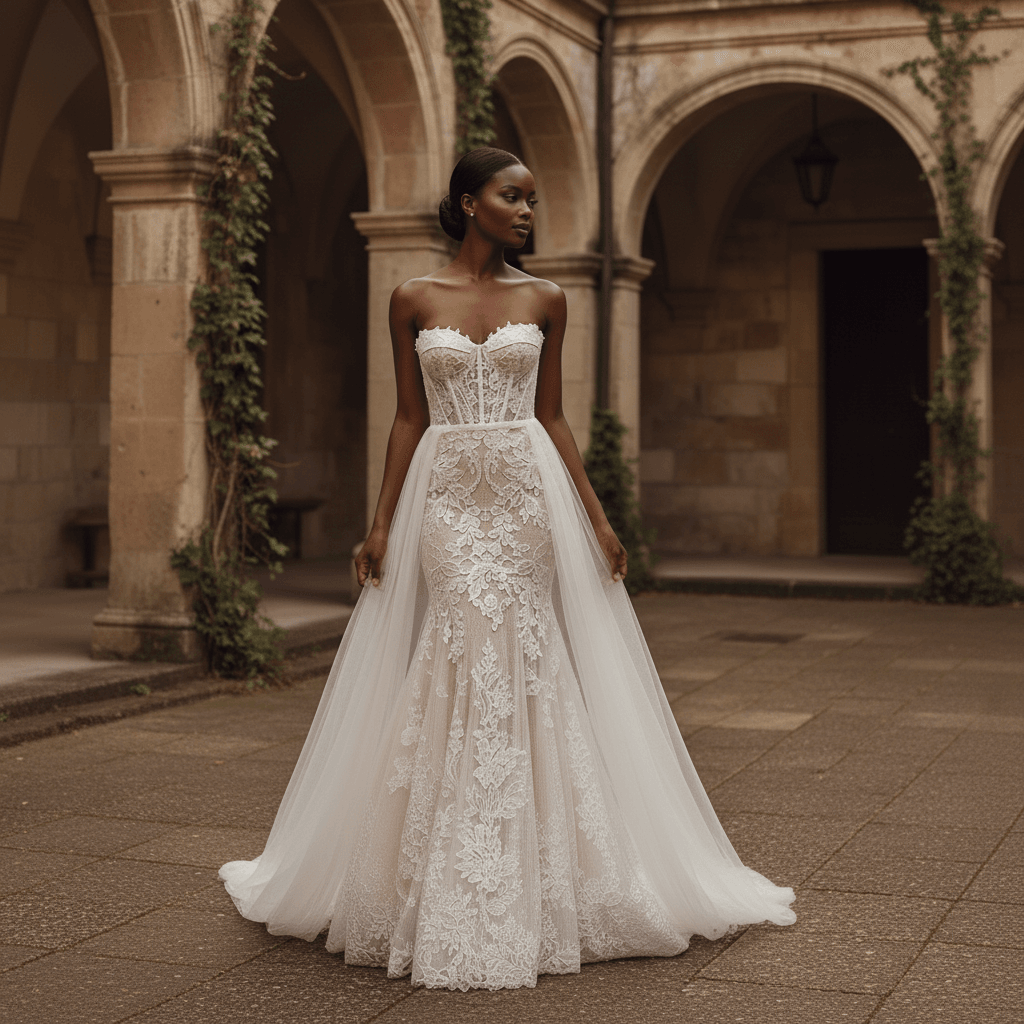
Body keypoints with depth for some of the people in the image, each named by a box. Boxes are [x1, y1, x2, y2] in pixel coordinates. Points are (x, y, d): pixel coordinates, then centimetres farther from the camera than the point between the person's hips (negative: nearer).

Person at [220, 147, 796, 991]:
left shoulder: (544, 301, 7)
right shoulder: (414, 300, 4)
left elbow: (553, 418, 8)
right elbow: (409, 419, 6)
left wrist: (598, 518, 3)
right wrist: (381, 524, 1)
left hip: (528, 496, 1)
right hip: (445, 498, -1)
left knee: (523, 665, -2)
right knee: (460, 663, -3)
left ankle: (530, 890, 11)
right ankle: (452, 896, 11)